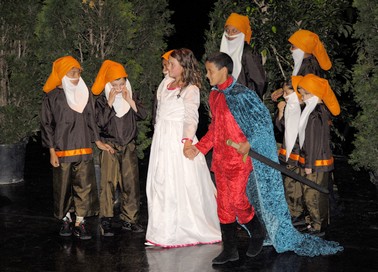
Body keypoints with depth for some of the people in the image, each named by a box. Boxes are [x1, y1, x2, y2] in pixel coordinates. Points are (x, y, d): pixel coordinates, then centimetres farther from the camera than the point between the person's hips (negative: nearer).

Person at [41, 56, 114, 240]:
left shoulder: (84, 94, 8)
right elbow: (47, 124, -1)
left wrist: (98, 142, 10)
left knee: (84, 187, -1)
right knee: (63, 188, 6)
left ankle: (79, 223, 6)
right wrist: (52, 151, -5)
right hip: (62, 151, -3)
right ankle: (65, 219, 23)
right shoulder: (52, 97, -2)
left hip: (83, 149, 3)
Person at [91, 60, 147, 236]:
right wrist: (110, 103, -17)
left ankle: (129, 219, 13)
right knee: (108, 183, -9)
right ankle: (106, 221, -5)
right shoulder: (102, 101, 0)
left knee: (131, 183, 3)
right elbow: (100, 122, -14)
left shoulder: (132, 97, 9)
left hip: (128, 146, 3)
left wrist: (130, 101, -12)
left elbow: (142, 115, -3)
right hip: (109, 145, -3)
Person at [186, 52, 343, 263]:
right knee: (224, 204, 9)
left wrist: (249, 143, -19)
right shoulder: (215, 96, 9)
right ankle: (230, 250, 19)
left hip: (240, 160, -8)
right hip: (220, 159, 8)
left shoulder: (241, 95, -15)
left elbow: (263, 119, -13)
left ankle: (258, 233, 23)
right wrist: (199, 147, 12)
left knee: (238, 202, -5)